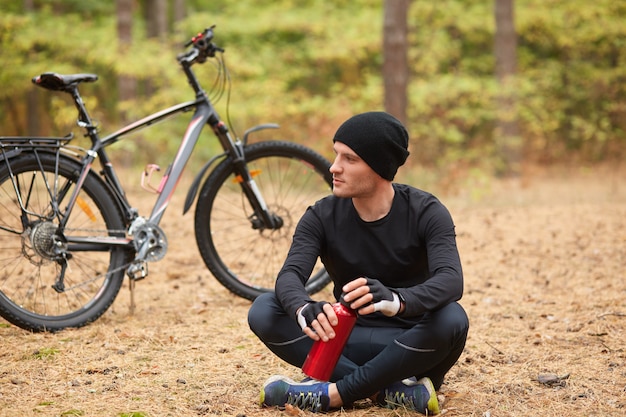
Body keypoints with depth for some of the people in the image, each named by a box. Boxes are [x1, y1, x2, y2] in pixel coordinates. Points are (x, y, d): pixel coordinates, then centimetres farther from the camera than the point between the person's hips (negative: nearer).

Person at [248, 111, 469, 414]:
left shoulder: (426, 213, -11)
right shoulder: (322, 216, -4)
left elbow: (451, 280, -27)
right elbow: (290, 275, -19)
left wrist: (396, 300, -50)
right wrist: (303, 308, -46)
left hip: (410, 343, -2)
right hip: (349, 339, 2)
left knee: (451, 319, -35)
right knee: (263, 311, -20)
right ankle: (386, 390, -27)